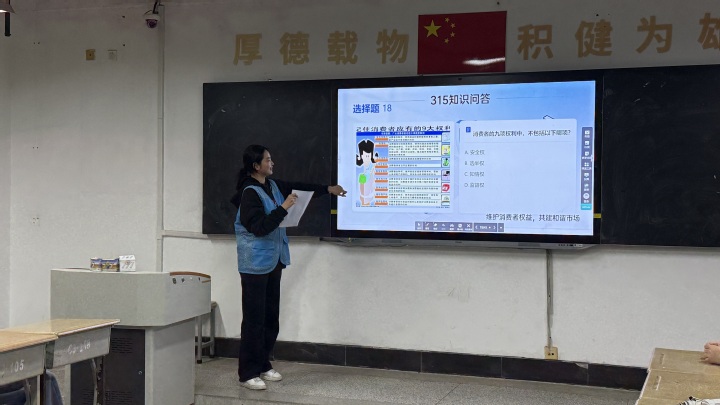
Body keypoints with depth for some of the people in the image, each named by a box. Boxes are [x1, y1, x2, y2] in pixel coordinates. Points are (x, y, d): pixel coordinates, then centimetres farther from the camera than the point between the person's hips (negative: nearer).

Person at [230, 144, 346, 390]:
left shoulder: (273, 186, 9)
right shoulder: (249, 193, -16)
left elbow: (300, 188, 22)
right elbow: (260, 227, -22)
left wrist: (328, 189, 24)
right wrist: (283, 208, -23)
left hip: (273, 261, 9)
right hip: (255, 264, -9)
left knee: (270, 316, 12)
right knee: (254, 319, -5)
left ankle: (263, 365, 23)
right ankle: (248, 373, 2)